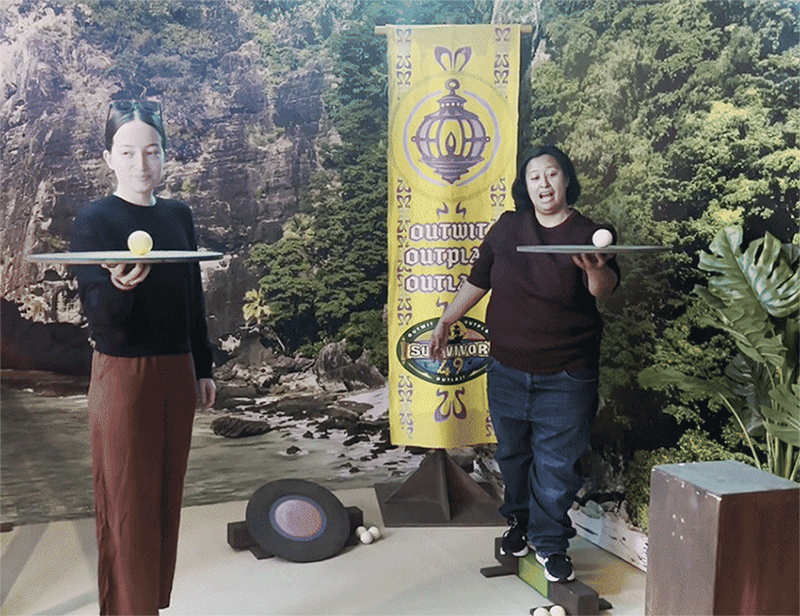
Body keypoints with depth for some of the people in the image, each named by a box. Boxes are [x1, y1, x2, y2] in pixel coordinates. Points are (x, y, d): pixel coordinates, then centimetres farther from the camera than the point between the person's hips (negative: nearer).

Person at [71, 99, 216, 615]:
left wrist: (203, 369, 14)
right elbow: (99, 317, -15)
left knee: (166, 501, 13)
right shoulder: (95, 220, -7)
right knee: (128, 508, 1)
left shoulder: (179, 215, 8)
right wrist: (119, 286, -36)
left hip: (176, 373, 5)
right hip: (122, 375, -5)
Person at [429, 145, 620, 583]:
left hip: (564, 378, -3)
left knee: (556, 464, 3)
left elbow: (605, 288, -25)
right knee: (513, 455, 17)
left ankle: (549, 542, 22)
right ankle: (519, 521, 39)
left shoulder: (587, 234, -6)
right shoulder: (507, 228, 3)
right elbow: (477, 281, 13)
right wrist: (445, 321, 12)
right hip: (507, 372, 3)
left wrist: (596, 272, -47)